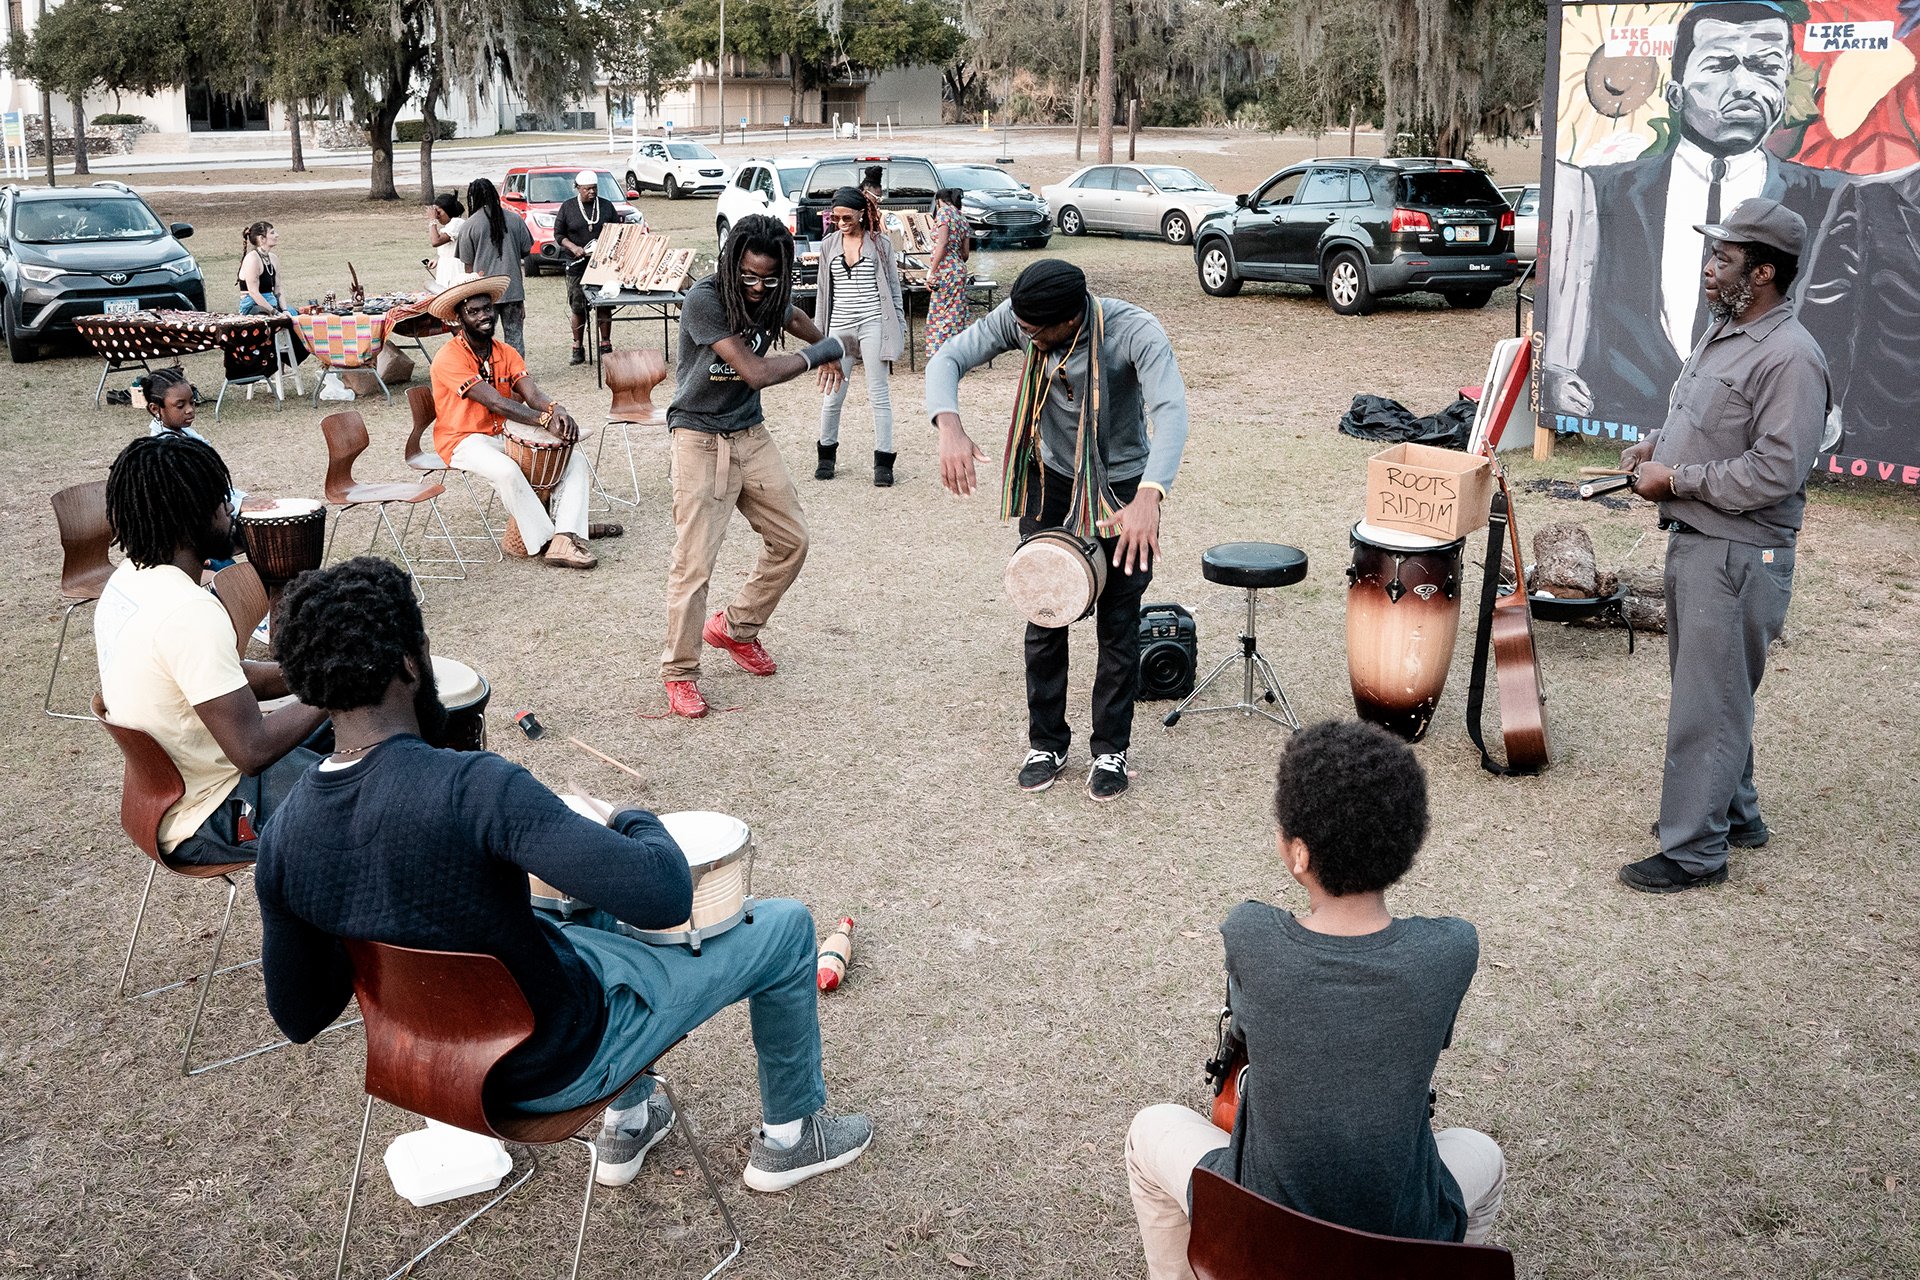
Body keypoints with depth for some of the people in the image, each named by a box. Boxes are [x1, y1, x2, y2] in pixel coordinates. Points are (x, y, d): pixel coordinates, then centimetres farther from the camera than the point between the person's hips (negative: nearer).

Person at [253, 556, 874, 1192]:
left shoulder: (281, 840, -13)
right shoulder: (471, 786, -35)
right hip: (560, 1063, -7)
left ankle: (625, 1126, 42)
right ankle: (791, 1135, 32)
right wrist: (632, 820, -17)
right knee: (785, 926, 10)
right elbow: (664, 898, -39)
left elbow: (299, 1017, -1)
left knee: (597, 903, 33)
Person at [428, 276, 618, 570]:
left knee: (575, 458, -10)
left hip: (504, 435, 7)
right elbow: (495, 403, -26)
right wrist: (545, 420, -35)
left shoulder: (506, 353, 7)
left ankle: (565, 541, -25)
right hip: (464, 441, -7)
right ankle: (546, 537, -19)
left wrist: (556, 410, -34)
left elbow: (532, 394, -10)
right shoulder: (449, 358, -16)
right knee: (507, 470, -38)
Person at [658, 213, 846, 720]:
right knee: (694, 561, -9)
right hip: (700, 438, -7)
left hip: (750, 435, 7)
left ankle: (735, 628, 30)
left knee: (791, 538, 10)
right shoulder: (704, 299, -22)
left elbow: (794, 317, 27)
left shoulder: (771, 297, -1)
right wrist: (822, 351, -14)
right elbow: (756, 371, -25)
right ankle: (679, 674, 5)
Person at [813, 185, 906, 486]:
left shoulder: (880, 243, 1)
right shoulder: (828, 245, 8)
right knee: (832, 396, 6)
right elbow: (824, 290, 14)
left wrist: (900, 331, 1)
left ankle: (883, 461, 5)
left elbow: (894, 289, 4)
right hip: (839, 326, 3)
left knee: (878, 394, 0)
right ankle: (826, 455, 23)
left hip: (873, 324, -3)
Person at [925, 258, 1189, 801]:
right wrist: (950, 427, -39)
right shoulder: (1019, 317, -18)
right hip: (1050, 482, 3)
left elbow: (1171, 411, -43)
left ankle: (1111, 749, 19)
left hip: (1121, 488, -3)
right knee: (1044, 618, 7)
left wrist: (1149, 496, -60)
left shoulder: (1135, 332, -30)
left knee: (1119, 625, 4)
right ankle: (1046, 743, 22)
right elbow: (948, 359, -17)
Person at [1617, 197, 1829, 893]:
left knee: (1708, 704, -4)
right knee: (1705, 689, 20)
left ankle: (1694, 849, 6)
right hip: (1693, 540, 10)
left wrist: (1676, 478, -18)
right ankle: (1735, 814, 36)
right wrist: (1656, 443, 7)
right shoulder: (1723, 332, 11)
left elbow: (1775, 472, -25)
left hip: (1739, 555, -10)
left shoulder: (1790, 357, -19)